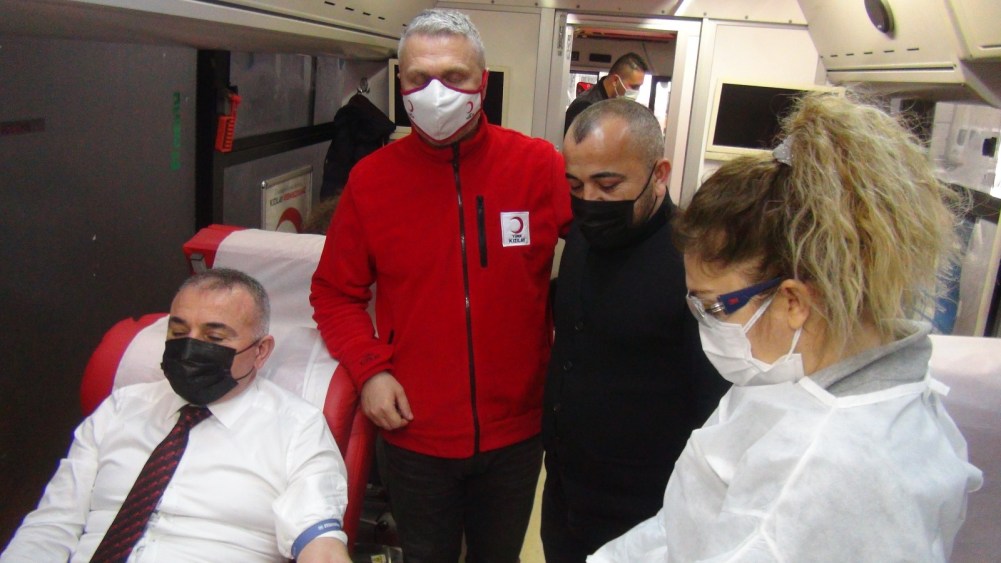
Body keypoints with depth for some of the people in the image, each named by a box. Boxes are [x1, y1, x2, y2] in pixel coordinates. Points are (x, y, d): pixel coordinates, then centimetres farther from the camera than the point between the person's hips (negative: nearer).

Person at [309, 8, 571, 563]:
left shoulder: (538, 165, -11)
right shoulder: (371, 178, -6)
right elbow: (335, 292, 2)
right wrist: (368, 368, -11)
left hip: (516, 430, 0)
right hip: (414, 432, 1)